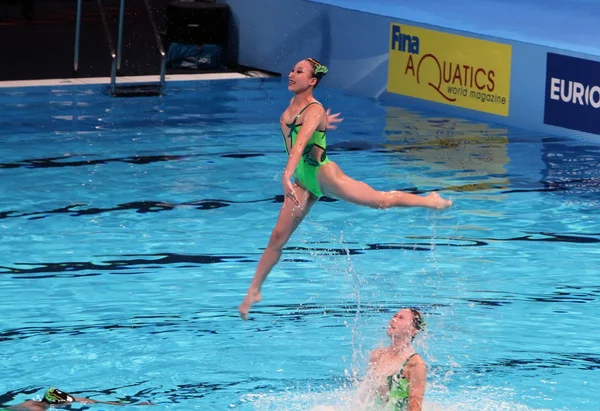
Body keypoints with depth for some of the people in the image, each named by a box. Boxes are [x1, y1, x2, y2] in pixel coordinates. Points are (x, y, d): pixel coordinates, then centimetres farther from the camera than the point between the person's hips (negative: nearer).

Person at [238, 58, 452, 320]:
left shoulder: (314, 111, -22)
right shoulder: (292, 104, 3)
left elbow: (299, 144, -38)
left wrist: (287, 176, -50)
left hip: (323, 174, -7)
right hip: (302, 181, 7)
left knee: (380, 201, 1)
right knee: (278, 237, 5)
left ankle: (430, 201, 24)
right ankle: (254, 290, 11)